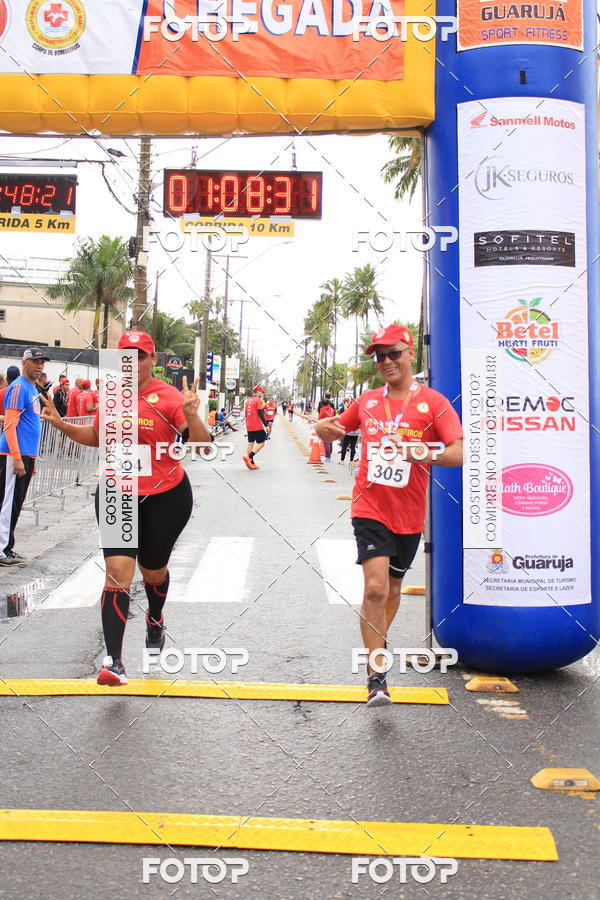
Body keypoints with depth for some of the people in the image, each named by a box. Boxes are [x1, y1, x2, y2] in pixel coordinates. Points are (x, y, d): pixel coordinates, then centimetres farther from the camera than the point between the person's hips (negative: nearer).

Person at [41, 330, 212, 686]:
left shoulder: (167, 396, -13)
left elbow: (202, 445, -19)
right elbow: (98, 436, 19)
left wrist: (191, 414, -37)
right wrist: (61, 423, 4)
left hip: (166, 498, -2)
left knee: (153, 571, 16)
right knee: (118, 570, -12)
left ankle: (155, 619, 51)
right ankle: (114, 662, -12)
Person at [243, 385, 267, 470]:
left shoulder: (247, 400, 13)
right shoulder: (258, 400, -10)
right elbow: (260, 414, -17)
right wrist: (266, 425, -14)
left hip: (249, 427, 8)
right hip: (258, 427, -8)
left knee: (250, 443, 10)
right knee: (261, 443, -1)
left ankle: (251, 463, 10)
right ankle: (249, 457, -16)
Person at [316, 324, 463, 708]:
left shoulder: (433, 402, -5)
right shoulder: (368, 401, 6)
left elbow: (459, 452, -15)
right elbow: (337, 429, 22)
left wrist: (419, 453, -32)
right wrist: (325, 428, -2)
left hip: (409, 515, 0)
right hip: (370, 508, 0)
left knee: (393, 587, 18)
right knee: (375, 587, -15)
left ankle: (379, 640, 47)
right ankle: (376, 677, -9)